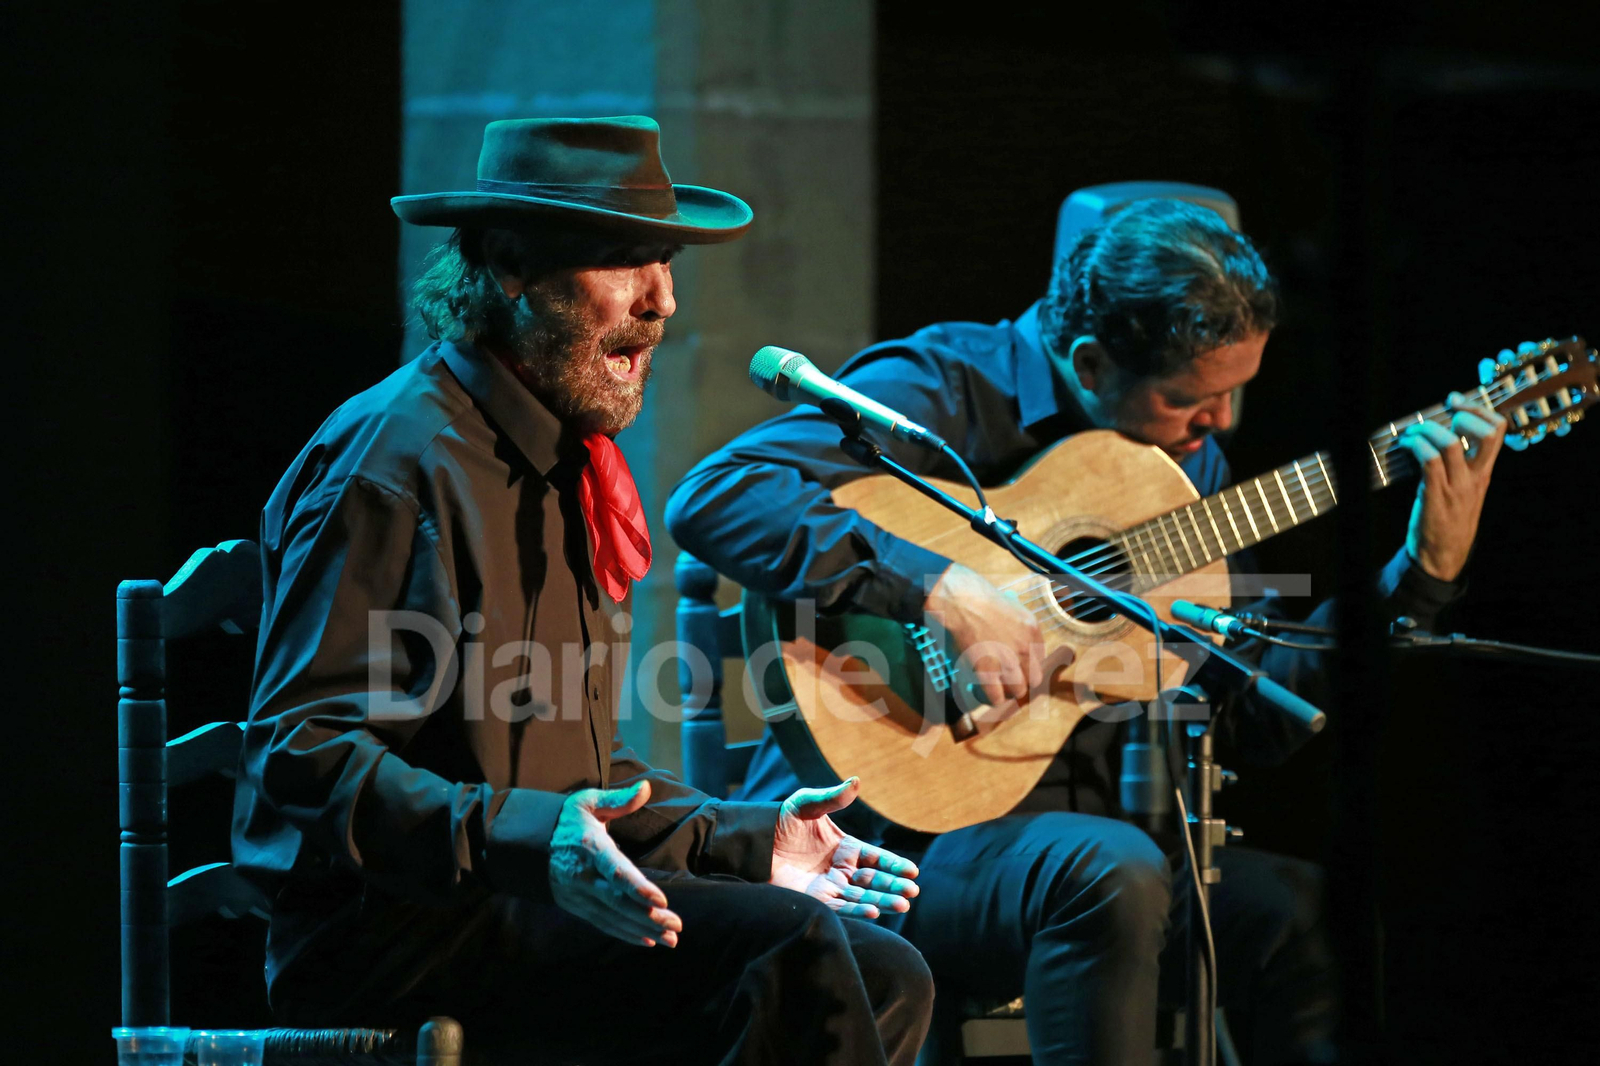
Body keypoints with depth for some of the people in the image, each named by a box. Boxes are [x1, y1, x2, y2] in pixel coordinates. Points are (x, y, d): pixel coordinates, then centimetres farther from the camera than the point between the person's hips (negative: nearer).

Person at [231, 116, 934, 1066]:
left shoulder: (571, 471, 21)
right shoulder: (398, 461, -11)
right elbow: (300, 754, -18)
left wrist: (744, 843, 13)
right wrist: (524, 842, -31)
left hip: (526, 905, 9)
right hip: (388, 936, -9)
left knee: (885, 978, -9)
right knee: (788, 947, -26)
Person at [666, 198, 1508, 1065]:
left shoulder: (1184, 455, 12)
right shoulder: (945, 392, -10)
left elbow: (1256, 714, 13)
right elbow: (711, 500, -25)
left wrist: (1427, 570, 6)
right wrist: (935, 588, -31)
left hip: (1073, 827, 7)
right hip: (890, 830, -7)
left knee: (1302, 911, -18)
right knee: (1109, 876, -35)